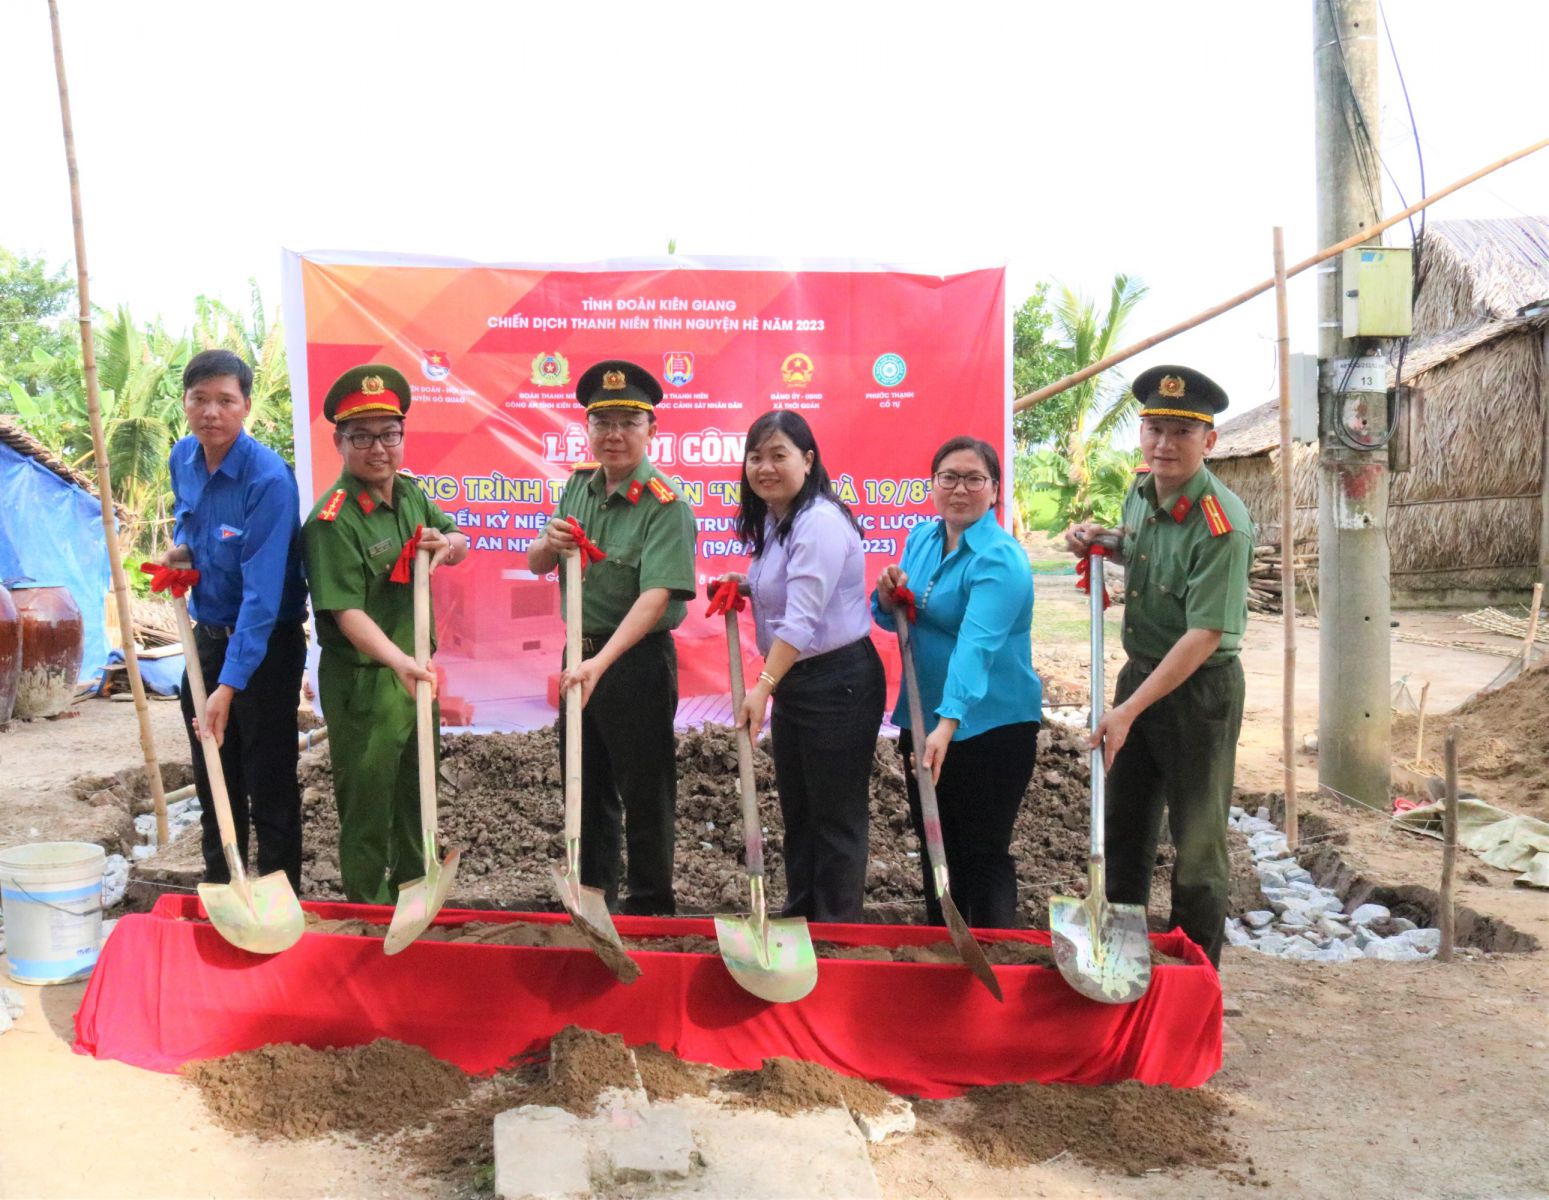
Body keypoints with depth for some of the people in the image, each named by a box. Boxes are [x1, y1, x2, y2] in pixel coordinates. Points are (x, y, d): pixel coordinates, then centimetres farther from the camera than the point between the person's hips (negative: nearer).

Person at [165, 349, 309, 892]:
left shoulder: (269, 480, -24)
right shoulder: (183, 458, -1)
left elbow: (261, 595, -28)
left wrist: (229, 686, -32)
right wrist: (181, 548, 1)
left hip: (266, 645, -7)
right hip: (207, 637, 7)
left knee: (270, 786, 2)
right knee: (212, 781, 17)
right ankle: (218, 892, 34)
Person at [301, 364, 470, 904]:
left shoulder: (410, 493, 4)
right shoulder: (333, 519, -20)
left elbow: (458, 540, 17)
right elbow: (348, 613, -26)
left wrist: (447, 544, -8)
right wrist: (399, 662, -39)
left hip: (415, 670, 8)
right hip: (362, 680, -8)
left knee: (416, 790, 22)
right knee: (367, 800, 7)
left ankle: (412, 889, 42)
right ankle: (368, 909, 26)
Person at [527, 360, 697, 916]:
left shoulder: (664, 504, -18)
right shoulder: (580, 485, 4)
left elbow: (656, 596, -28)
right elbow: (536, 565, 8)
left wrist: (601, 663, -38)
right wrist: (550, 544, -15)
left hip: (637, 659, -7)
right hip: (580, 651, 7)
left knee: (644, 792, 6)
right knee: (586, 787, 20)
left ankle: (650, 908, 24)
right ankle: (592, 894, 38)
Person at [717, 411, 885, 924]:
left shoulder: (821, 523, -20)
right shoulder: (772, 520, 10)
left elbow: (803, 618, -26)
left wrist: (763, 687, -31)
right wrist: (745, 587, 5)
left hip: (838, 683, -10)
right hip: (792, 681, 10)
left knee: (836, 816, 2)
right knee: (796, 810, 18)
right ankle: (799, 918, 31)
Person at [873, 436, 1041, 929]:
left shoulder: (1000, 559, -19)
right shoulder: (920, 538, 5)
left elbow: (976, 644, -33)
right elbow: (896, 620, 15)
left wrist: (948, 724, -44)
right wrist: (888, 598, -9)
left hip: (990, 727, -8)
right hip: (923, 720, 8)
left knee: (984, 855, 1)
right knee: (934, 849, 18)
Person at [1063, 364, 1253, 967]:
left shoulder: (1222, 524, -23)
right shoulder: (1141, 492, 1)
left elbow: (1205, 635, -27)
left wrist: (1129, 711, -30)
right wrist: (1099, 542, 1)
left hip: (1199, 688, -8)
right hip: (1139, 672, 8)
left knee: (1196, 844, 5)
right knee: (1123, 826, 18)